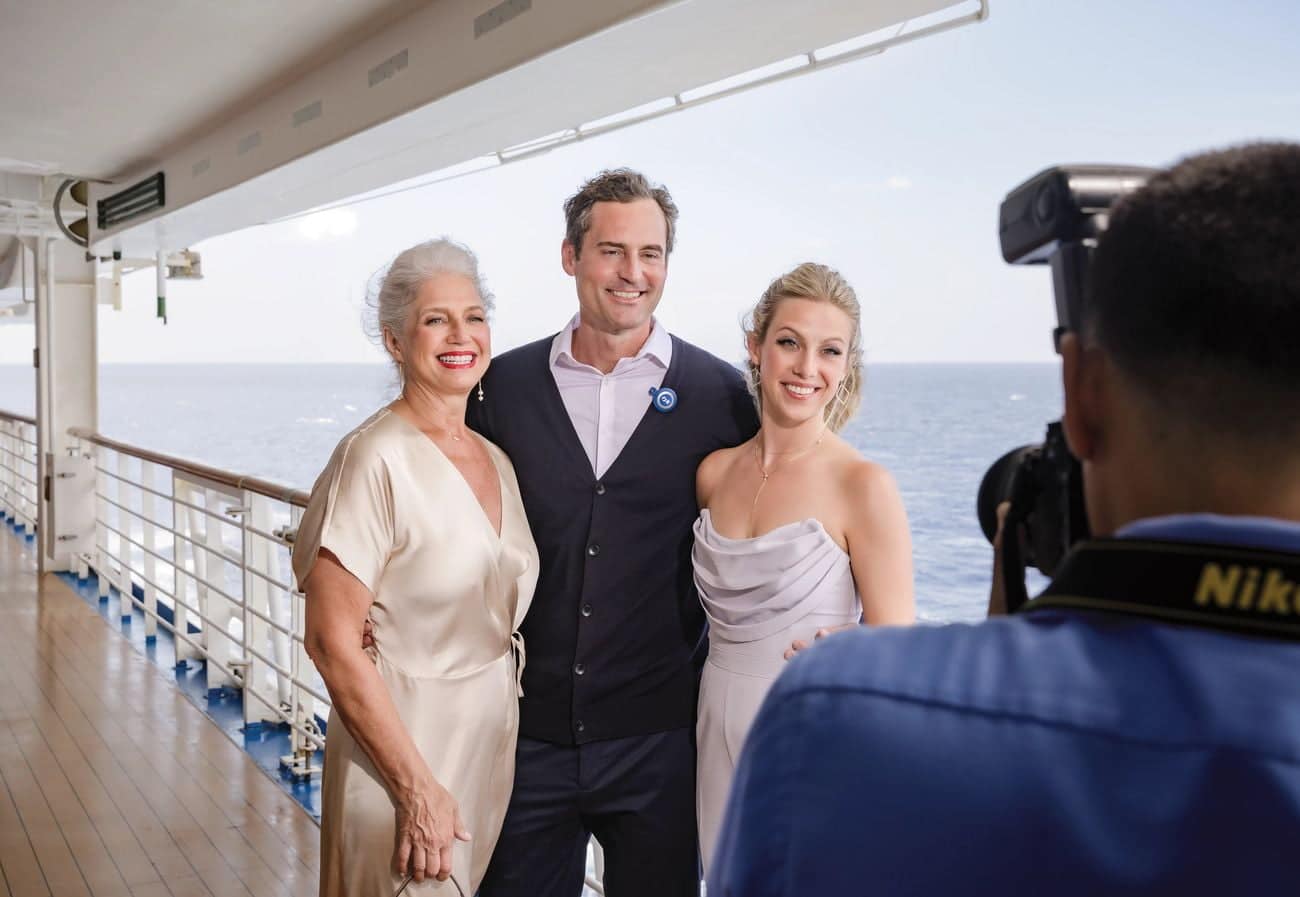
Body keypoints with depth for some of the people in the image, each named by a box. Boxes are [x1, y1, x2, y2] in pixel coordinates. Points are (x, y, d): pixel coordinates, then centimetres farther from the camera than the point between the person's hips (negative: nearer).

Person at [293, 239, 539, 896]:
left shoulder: (496, 460, 5)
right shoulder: (376, 458, -17)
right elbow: (331, 642, -19)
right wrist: (418, 785, -19)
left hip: (493, 737, 7)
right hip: (401, 744, -7)